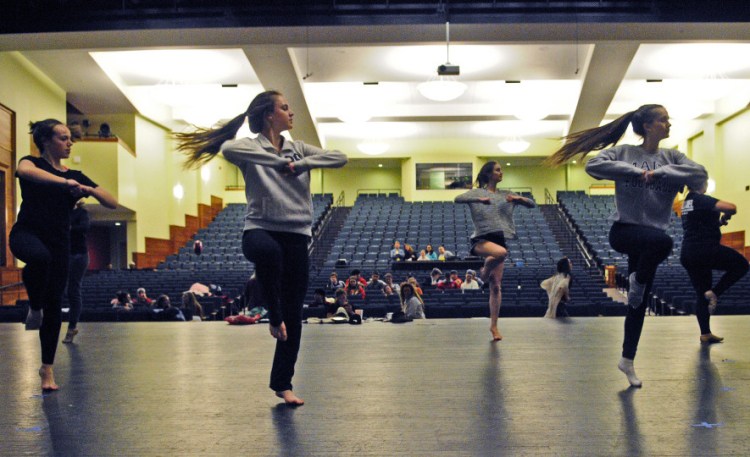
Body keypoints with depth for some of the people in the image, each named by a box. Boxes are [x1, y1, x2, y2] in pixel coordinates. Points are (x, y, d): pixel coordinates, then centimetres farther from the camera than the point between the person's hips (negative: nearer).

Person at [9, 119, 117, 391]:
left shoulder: (76, 176, 12)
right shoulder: (32, 163, 2)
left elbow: (112, 203, 8)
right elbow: (24, 170, -27)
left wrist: (89, 190, -11)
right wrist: (66, 182, -36)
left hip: (59, 243, 4)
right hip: (27, 233, -4)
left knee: (54, 304, 3)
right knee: (40, 256, -41)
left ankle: (47, 367, 17)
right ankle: (34, 306, -14)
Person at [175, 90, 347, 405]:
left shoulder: (298, 148, 15)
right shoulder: (250, 147, 0)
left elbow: (339, 158, 5)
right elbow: (227, 148, -24)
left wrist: (302, 164, -9)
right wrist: (279, 162, -21)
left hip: (296, 235, 5)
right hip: (260, 229, -4)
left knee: (294, 314, 3)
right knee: (268, 250, -43)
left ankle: (282, 383, 18)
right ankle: (274, 317, -18)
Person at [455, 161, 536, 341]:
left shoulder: (506, 195, 14)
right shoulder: (476, 193, 3)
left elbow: (532, 204, 9)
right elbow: (458, 199, -15)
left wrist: (519, 198, -11)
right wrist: (478, 199, -29)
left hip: (499, 239, 4)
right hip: (481, 239, -4)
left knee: (496, 287, 1)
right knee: (501, 252, -38)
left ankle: (493, 325, 10)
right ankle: (484, 271, -6)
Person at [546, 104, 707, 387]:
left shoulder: (671, 157, 7)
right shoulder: (624, 152, -3)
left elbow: (700, 174, -8)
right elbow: (593, 166, -18)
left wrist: (660, 172, -18)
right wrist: (635, 171, -22)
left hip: (648, 238, 5)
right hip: (624, 230, -4)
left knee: (639, 303, 7)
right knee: (663, 240, -38)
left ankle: (627, 360, 21)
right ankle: (636, 282, -9)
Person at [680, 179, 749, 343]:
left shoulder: (687, 201, 17)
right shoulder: (701, 199, -11)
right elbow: (731, 207, -23)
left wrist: (719, 221, 16)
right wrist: (726, 216, -2)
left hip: (688, 254, 9)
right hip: (704, 249, -9)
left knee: (701, 295, 12)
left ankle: (705, 334, 11)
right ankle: (714, 293, -4)